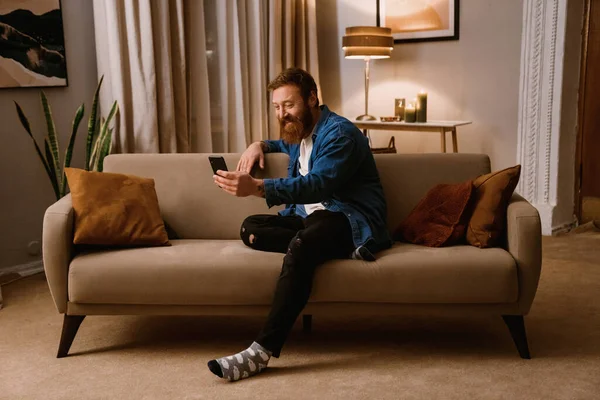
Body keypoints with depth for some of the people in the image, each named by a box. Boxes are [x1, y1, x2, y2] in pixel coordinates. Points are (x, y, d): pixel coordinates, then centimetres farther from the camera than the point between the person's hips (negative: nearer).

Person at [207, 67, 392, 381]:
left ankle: (263, 350, -42)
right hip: (310, 216, 9)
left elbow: (318, 185, -29)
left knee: (299, 247, -39)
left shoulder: (339, 132, -12)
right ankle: (340, 248, -23)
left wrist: (257, 187, -42)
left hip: (348, 220, -9)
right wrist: (261, 145, 17)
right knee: (250, 228, -12)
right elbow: (286, 145, 43)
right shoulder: (300, 133, 17)